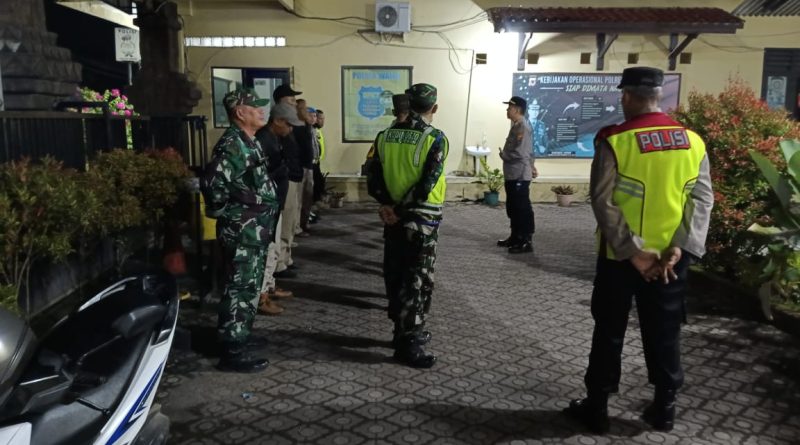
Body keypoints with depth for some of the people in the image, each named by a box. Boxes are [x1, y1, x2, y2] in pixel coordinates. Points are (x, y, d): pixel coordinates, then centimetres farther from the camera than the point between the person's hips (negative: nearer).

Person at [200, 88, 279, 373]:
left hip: (254, 230, 10)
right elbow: (213, 183, -28)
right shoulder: (232, 144, -17)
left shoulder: (249, 143, 14)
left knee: (248, 289, 17)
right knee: (240, 290, -4)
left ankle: (239, 342, 29)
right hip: (242, 231, -10)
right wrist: (237, 211, -15)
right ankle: (233, 352, 4)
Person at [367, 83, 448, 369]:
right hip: (421, 219, -6)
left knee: (396, 277, 14)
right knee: (417, 281, 0)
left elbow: (373, 181, -1)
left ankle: (405, 331, 27)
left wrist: (390, 204, -6)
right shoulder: (435, 138, -12)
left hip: (393, 218, 6)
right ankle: (408, 343, 2)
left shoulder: (385, 136, 4)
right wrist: (400, 210, -12)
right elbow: (427, 185, -18)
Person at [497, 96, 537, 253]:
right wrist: (531, 166, 27)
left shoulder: (522, 127, -17)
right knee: (512, 208, 16)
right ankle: (515, 237, 27)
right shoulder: (516, 125, 15)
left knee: (523, 208, -5)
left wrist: (503, 154, -7)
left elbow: (518, 153, -24)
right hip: (512, 174, 10)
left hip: (520, 175, -10)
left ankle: (527, 242, 1)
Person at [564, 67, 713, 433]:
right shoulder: (693, 142, 2)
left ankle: (596, 407, 20)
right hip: (670, 257, 4)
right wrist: (678, 248, -12)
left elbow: (603, 203, -17)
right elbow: (702, 200, -5)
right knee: (664, 333, 15)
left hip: (620, 256, -3)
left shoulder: (614, 141, -12)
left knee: (609, 332, 9)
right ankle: (664, 409, 28)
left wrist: (633, 252, -15)